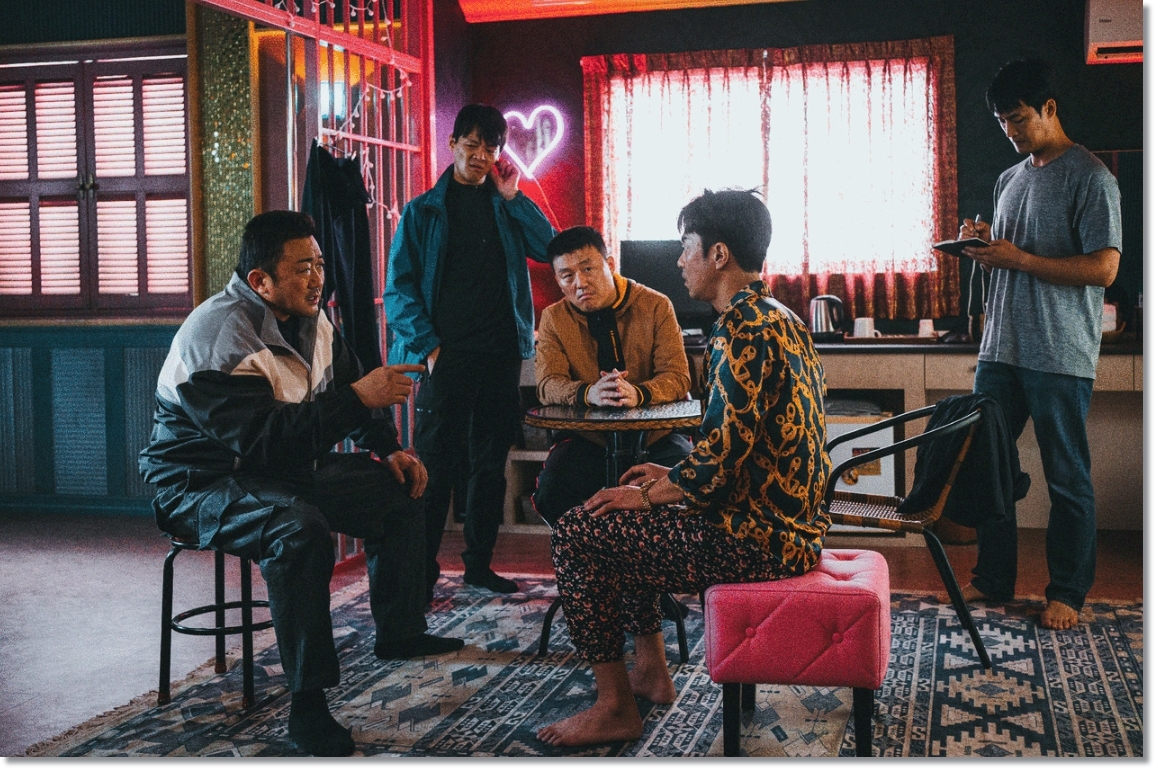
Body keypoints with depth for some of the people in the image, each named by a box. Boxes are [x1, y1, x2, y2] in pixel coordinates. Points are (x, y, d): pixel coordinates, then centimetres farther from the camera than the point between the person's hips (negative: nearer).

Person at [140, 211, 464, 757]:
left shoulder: (310, 319, 3)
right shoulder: (219, 337, -26)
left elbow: (347, 383, 17)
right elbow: (263, 440, -36)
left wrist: (387, 450, 3)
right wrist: (359, 399, -36)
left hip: (287, 470, 9)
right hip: (202, 483, -9)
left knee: (398, 490, 7)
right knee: (299, 528, -37)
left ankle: (399, 631, 22)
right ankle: (306, 706, -29)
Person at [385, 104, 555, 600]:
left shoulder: (505, 207, 15)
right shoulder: (424, 211, 5)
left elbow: (549, 247, -1)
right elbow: (399, 288, 0)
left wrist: (512, 196, -3)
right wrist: (428, 345, -11)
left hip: (501, 352, 4)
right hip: (448, 354, -4)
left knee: (491, 461, 9)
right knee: (435, 463, -5)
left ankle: (479, 563, 20)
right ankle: (422, 570, 3)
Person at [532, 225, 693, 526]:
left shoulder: (656, 306, -1)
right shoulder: (554, 319, 5)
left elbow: (678, 377, -8)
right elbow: (548, 385, -7)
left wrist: (637, 394, -32)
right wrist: (589, 394, -31)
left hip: (655, 433, -1)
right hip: (587, 437, 1)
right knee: (551, 492, -27)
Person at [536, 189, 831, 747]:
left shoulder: (740, 331, -20)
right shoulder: (781, 319, 13)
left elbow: (717, 467, -23)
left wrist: (648, 495, -7)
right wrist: (668, 477, 14)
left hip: (759, 540, -11)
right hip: (789, 522, 11)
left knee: (575, 535, -7)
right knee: (619, 521, 24)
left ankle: (615, 708, 3)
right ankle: (651, 669, 28)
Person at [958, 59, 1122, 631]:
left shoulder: (1090, 177, -7)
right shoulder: (1010, 180, 16)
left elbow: (1104, 267, -15)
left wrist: (1018, 258, -18)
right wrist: (983, 245, 2)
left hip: (1059, 356, -7)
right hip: (1001, 348, 7)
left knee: (1067, 479, 3)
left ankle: (1068, 593, 15)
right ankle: (993, 578, 22)